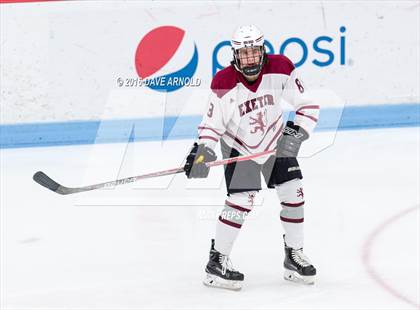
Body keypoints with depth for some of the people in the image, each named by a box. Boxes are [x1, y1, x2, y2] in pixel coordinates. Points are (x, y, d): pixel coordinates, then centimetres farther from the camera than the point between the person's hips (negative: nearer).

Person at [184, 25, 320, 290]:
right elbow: (212, 123, -17)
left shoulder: (280, 69, -20)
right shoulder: (225, 83, -24)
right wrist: (203, 149, -33)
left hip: (276, 143, 3)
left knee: (293, 196, 0)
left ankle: (294, 257, 17)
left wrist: (297, 134, -25)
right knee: (241, 201, -16)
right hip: (239, 147, -3)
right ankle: (217, 262, -5)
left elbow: (308, 106, -13)